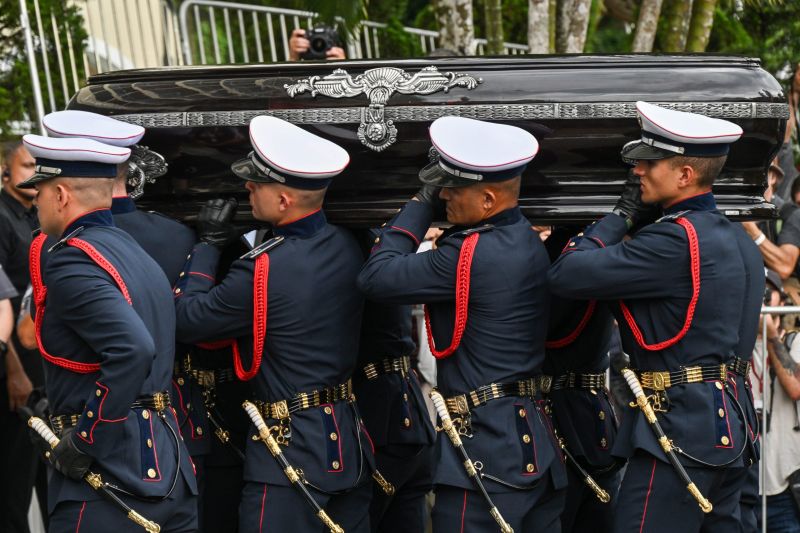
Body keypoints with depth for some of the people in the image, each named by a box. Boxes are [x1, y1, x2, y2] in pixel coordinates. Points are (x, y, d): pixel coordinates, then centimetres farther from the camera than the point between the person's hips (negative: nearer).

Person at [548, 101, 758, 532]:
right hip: (726, 424, 10)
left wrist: (623, 213, -7)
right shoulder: (723, 232, 12)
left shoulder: (675, 240, -19)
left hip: (680, 428, -10)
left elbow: (565, 275, -19)